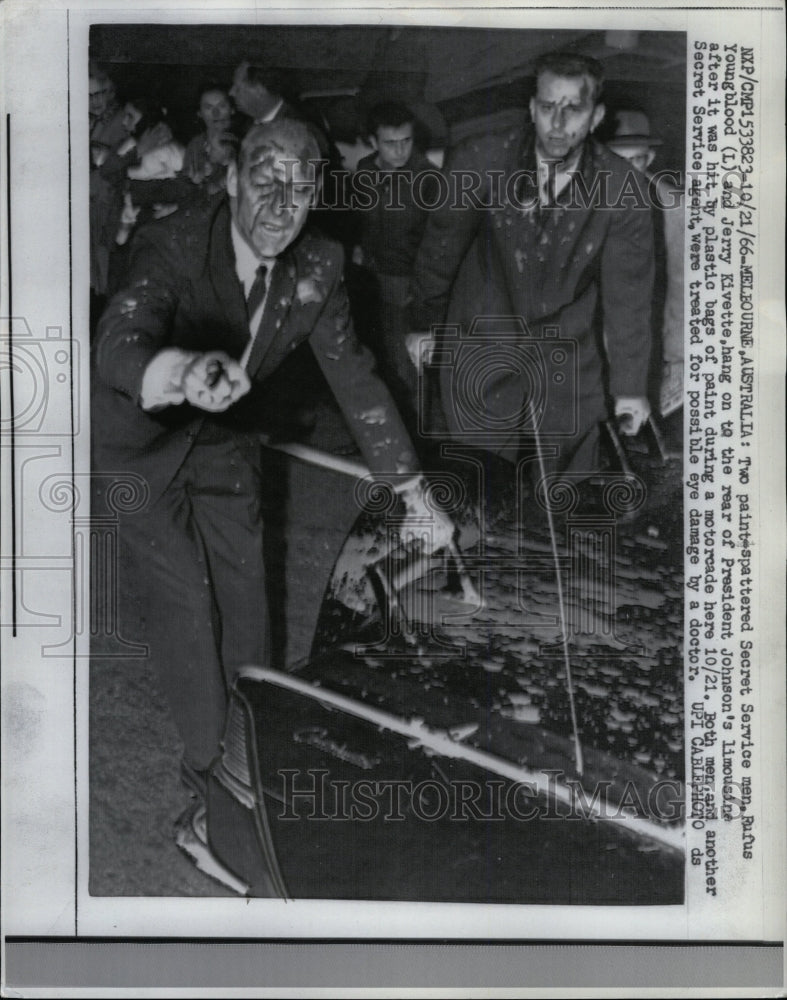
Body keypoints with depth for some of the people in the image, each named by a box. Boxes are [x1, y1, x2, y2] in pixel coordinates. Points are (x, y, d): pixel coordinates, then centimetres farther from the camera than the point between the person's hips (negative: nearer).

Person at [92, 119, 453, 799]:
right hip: (141, 439, -4)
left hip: (225, 440, 4)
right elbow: (119, 345, -46)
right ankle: (208, 758, 17)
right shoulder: (172, 248, -28)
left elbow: (355, 377, -4)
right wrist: (181, 372, -70)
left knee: (246, 599, 6)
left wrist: (415, 495, -4)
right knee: (184, 605, -5)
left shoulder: (317, 266, -13)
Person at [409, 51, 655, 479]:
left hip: (567, 366, 0)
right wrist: (423, 324, 11)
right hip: (480, 348, 0)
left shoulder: (622, 189, -14)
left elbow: (627, 293, -5)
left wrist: (629, 386, 2)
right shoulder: (479, 161, -15)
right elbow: (441, 247, 0)